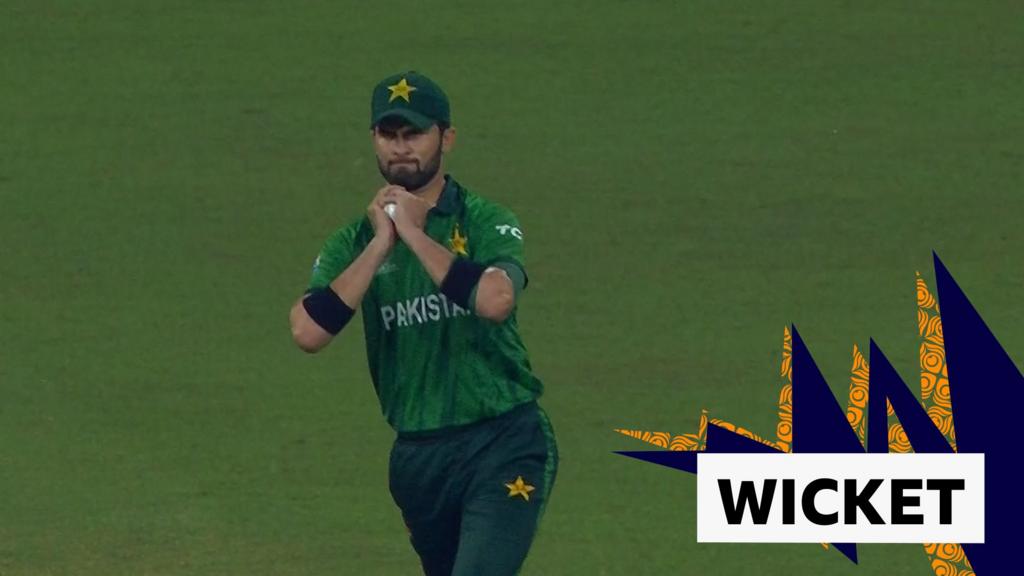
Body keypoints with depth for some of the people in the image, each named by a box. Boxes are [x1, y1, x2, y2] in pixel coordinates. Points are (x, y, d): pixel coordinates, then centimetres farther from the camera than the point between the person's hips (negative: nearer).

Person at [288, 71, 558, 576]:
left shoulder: (485, 223, -3)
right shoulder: (353, 244, 7)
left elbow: (495, 300, -25)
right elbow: (308, 331, -11)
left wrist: (414, 233, -15)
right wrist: (382, 243, -11)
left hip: (504, 446, -5)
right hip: (417, 455, 5)